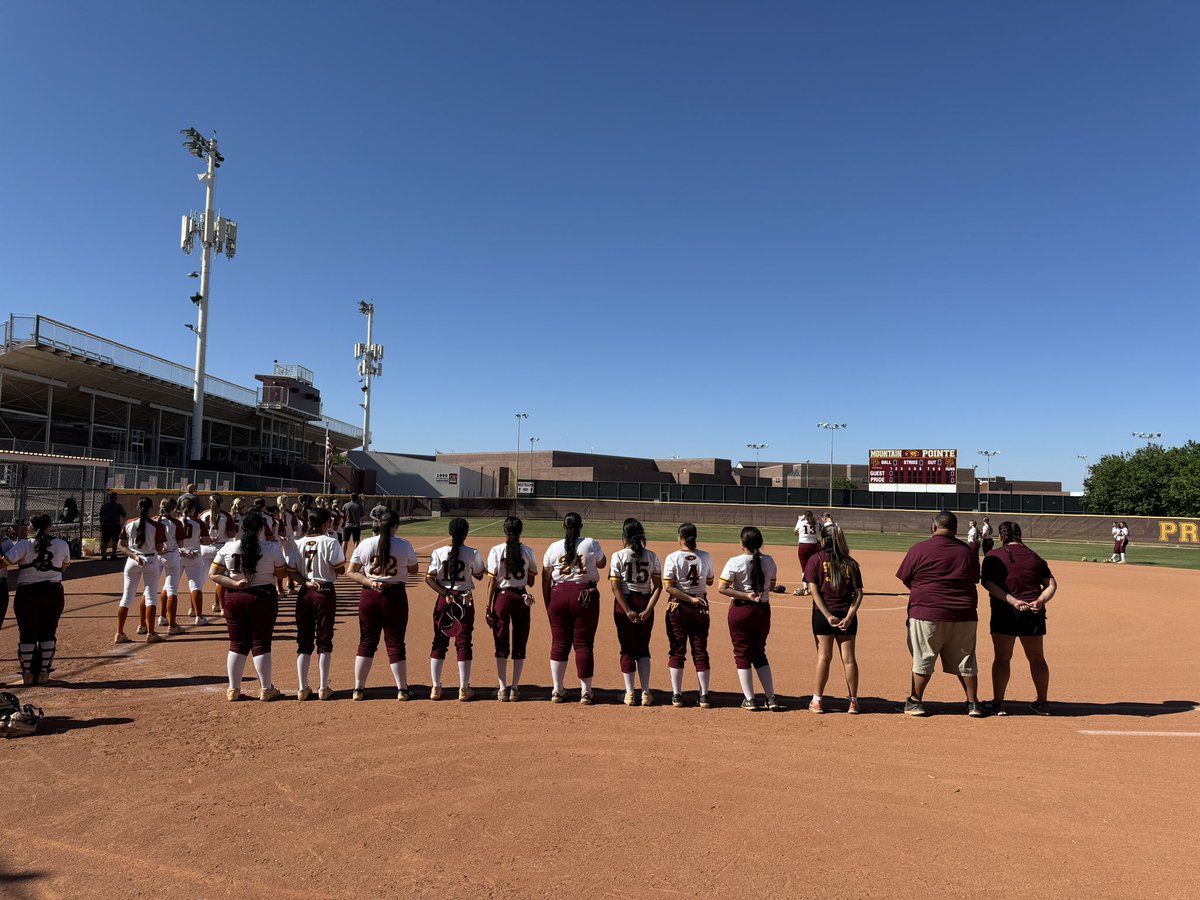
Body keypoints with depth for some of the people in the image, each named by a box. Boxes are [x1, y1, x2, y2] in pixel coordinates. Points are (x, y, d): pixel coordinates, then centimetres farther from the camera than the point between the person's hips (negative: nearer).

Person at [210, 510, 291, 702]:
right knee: (261, 644, 7)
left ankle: (233, 689, 19)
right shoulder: (271, 548, -10)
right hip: (264, 598, -2)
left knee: (237, 644, 13)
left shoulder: (228, 547, -3)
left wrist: (235, 583, -9)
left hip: (234, 599, 2)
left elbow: (213, 574, -2)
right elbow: (282, 572, 0)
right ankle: (265, 689, 14)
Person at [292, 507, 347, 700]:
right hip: (325, 592, -4)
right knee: (324, 640, 6)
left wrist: (306, 582, -8)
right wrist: (343, 559, 7)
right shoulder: (330, 542, -10)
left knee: (304, 640, 10)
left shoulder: (298, 543, 3)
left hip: (304, 593, 4)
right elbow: (340, 570, -12)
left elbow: (292, 571, -3)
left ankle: (302, 688, 11)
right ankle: (323, 688, 8)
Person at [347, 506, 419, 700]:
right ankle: (402, 689, 15)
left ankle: (359, 689, 17)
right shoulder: (404, 546, -8)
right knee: (395, 643, 8)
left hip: (369, 596, 2)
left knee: (366, 642, 14)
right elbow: (413, 570, 6)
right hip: (395, 596, -2)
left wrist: (369, 582, -8)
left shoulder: (364, 544, -3)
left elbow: (350, 572, -3)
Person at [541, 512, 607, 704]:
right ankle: (585, 692, 10)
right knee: (584, 644, 5)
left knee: (559, 644, 11)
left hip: (559, 595, 2)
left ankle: (557, 690, 17)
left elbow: (546, 580, 5)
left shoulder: (553, 548, 2)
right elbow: (602, 563, 15)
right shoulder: (591, 544, -3)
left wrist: (547, 604, 13)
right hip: (585, 596, -2)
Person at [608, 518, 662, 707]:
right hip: (645, 603, 2)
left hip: (624, 603, -2)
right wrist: (648, 610, -8)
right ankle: (646, 693, 12)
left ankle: (630, 693, 13)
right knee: (643, 648, 14)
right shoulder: (652, 556, 1)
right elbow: (658, 586, -4)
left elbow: (615, 587, -12)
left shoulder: (618, 556, -7)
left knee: (627, 649, 9)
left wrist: (627, 611, -12)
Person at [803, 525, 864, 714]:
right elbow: (858, 593, 0)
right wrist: (849, 616, -6)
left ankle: (817, 700, 9)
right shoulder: (850, 563, 7)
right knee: (849, 658, 7)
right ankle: (853, 701, 12)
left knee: (824, 657, 4)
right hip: (847, 615, 2)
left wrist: (828, 616, -10)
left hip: (822, 614, -2)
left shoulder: (816, 560, -1)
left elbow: (814, 590, -9)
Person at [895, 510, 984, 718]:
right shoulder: (967, 551, 5)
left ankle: (915, 701, 12)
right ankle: (973, 703, 21)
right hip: (964, 615, 3)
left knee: (923, 659, 5)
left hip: (927, 613, -3)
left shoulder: (919, 549, -6)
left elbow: (905, 579, 0)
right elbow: (974, 580, 14)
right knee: (966, 661, 14)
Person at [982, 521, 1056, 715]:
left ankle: (998, 703, 7)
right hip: (1033, 613, 3)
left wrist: (1013, 601, -18)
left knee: (1002, 658, 5)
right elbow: (1051, 584, 3)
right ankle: (1042, 703, 24)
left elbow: (988, 583, -14)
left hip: (1005, 612, -3)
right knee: (1037, 658, 16)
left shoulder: (993, 557, -1)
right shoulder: (1034, 557, 10)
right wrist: (1040, 601, -10)